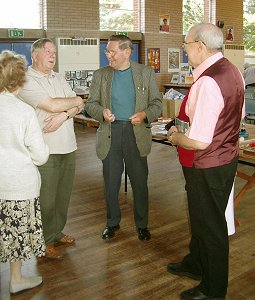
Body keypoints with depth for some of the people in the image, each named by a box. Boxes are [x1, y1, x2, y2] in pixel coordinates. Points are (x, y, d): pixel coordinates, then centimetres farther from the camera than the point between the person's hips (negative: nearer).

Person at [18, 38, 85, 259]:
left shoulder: (59, 78, 15)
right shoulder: (27, 81, -9)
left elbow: (78, 106, 7)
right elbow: (53, 105, -20)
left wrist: (64, 115, -14)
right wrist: (75, 101, -2)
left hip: (68, 148, 7)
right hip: (46, 150, -7)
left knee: (63, 195, 16)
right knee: (46, 198, 3)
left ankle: (57, 233, 34)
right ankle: (44, 242, 19)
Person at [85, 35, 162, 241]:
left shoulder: (146, 73, 2)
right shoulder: (100, 75, 5)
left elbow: (157, 103, 3)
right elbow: (91, 104, 6)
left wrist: (145, 114, -17)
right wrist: (102, 112, -16)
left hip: (136, 133, -1)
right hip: (110, 133, 2)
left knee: (140, 182, 6)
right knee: (111, 183, 10)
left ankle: (142, 224, 24)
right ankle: (113, 222, 30)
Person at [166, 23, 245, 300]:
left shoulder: (206, 83, -29)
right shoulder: (233, 71, 1)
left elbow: (199, 141, -31)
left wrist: (176, 137, -10)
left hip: (207, 167, -9)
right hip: (226, 157, 9)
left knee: (209, 226, 9)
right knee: (200, 218, 26)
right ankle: (196, 265, 50)